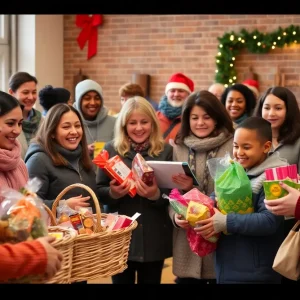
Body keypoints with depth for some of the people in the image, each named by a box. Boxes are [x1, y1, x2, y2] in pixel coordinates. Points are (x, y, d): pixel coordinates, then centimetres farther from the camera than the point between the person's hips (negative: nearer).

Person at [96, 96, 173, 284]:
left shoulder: (165, 150, 0)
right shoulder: (111, 149, 1)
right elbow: (99, 191, 4)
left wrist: (156, 194, -20)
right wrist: (112, 193, -18)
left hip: (154, 237, 0)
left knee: (151, 281, 10)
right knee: (121, 280, 8)